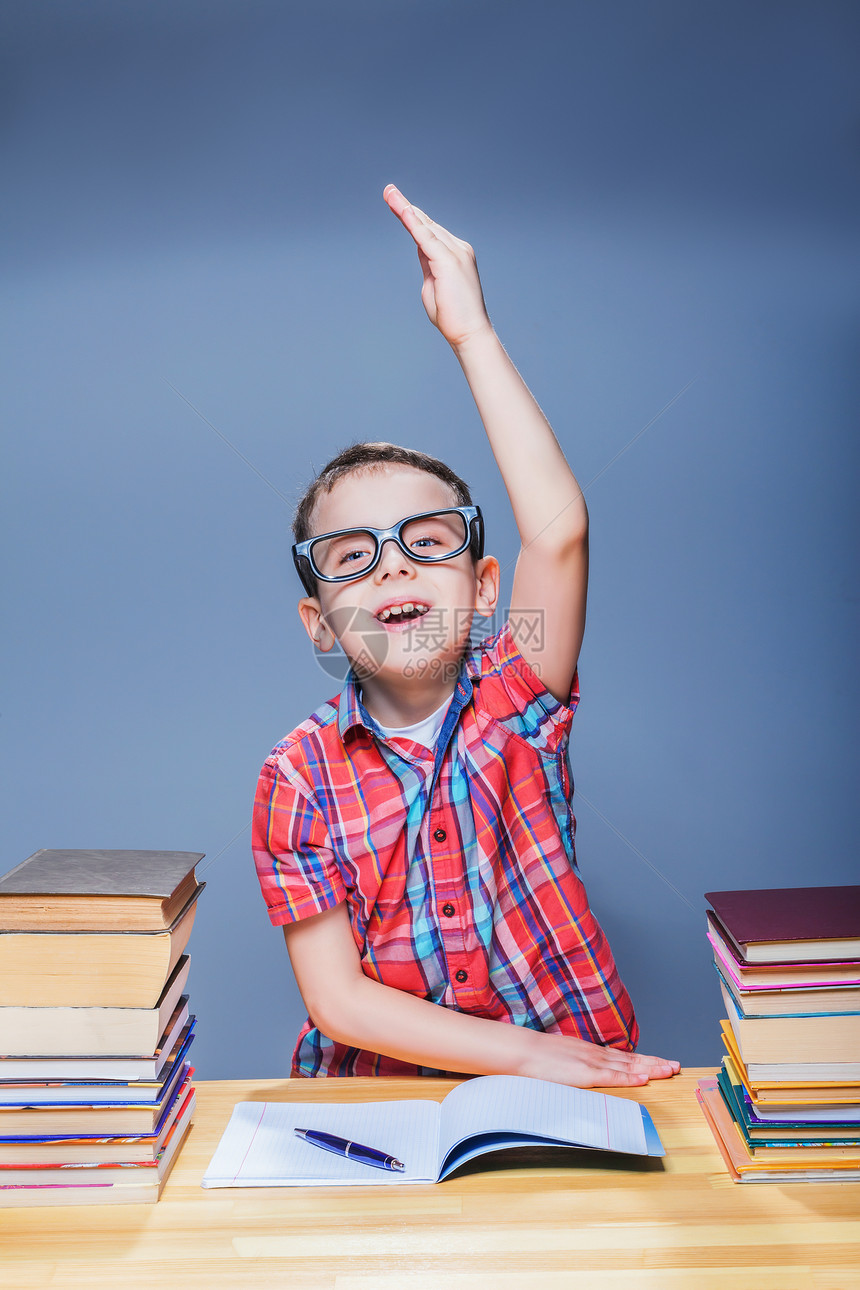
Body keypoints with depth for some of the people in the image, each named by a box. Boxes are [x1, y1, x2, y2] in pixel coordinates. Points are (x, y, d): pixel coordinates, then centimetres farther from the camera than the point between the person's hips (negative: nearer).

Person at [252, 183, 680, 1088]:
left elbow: (557, 529, -23)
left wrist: (469, 330, -22)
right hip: (379, 1096, 1)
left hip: (575, 1075, -1)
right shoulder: (298, 778, -8)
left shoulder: (513, 699, -6)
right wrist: (525, 1052, -17)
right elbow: (335, 997, -8)